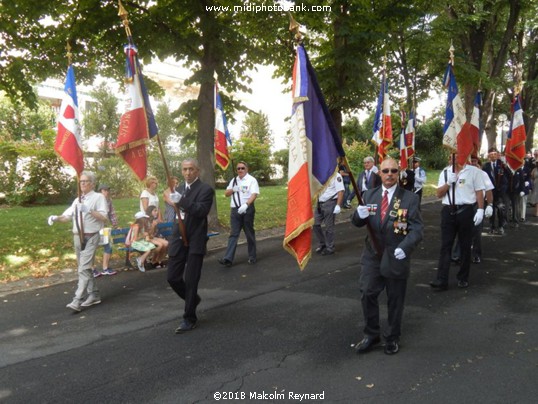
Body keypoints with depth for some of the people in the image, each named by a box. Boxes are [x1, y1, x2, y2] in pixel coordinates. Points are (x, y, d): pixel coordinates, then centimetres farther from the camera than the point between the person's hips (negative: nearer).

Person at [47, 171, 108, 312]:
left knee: (84, 268, -14)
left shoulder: (98, 197, -4)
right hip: (77, 237, 8)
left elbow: (104, 217, -13)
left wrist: (89, 210, -24)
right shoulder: (77, 200, 16)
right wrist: (56, 218, -9)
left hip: (91, 237, -8)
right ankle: (93, 295, 27)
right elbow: (67, 216, 11)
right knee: (83, 267, 15)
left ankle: (77, 300, -15)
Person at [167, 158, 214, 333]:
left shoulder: (206, 190, -8)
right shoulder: (179, 189, 13)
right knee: (172, 278, 7)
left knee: (190, 281, -1)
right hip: (178, 240, 6)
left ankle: (189, 318, 14)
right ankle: (193, 299, 34)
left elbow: (201, 211, -24)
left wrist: (181, 200, -32)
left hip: (195, 241, -6)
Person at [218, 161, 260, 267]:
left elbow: (254, 194, -15)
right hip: (235, 210, 4)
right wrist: (233, 189, -5)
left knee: (249, 234, 7)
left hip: (247, 209, -4)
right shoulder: (234, 180, 16)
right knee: (233, 234, -1)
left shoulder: (251, 180, -3)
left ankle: (252, 257, 19)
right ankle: (228, 259, -7)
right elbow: (226, 194, 17)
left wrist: (246, 205, -30)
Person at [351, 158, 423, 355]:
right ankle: (371, 335, 22)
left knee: (395, 300, 11)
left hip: (396, 256, -2)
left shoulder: (410, 198, -5)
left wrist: (405, 247, -26)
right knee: (367, 294, 2)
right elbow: (357, 222, 6)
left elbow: (417, 227, -9)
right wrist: (359, 214, -19)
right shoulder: (369, 195, 5)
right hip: (372, 254, 2)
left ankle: (392, 338, 30)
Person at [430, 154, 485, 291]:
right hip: (448, 211, 3)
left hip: (466, 211, -2)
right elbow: (439, 194, 7)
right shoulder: (445, 172, 10)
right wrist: (449, 182, -8)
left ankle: (463, 278, 21)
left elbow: (479, 192, -1)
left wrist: (480, 210, -10)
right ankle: (441, 280, 1)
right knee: (445, 246, 0)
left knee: (465, 246, 8)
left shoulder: (474, 171, 0)